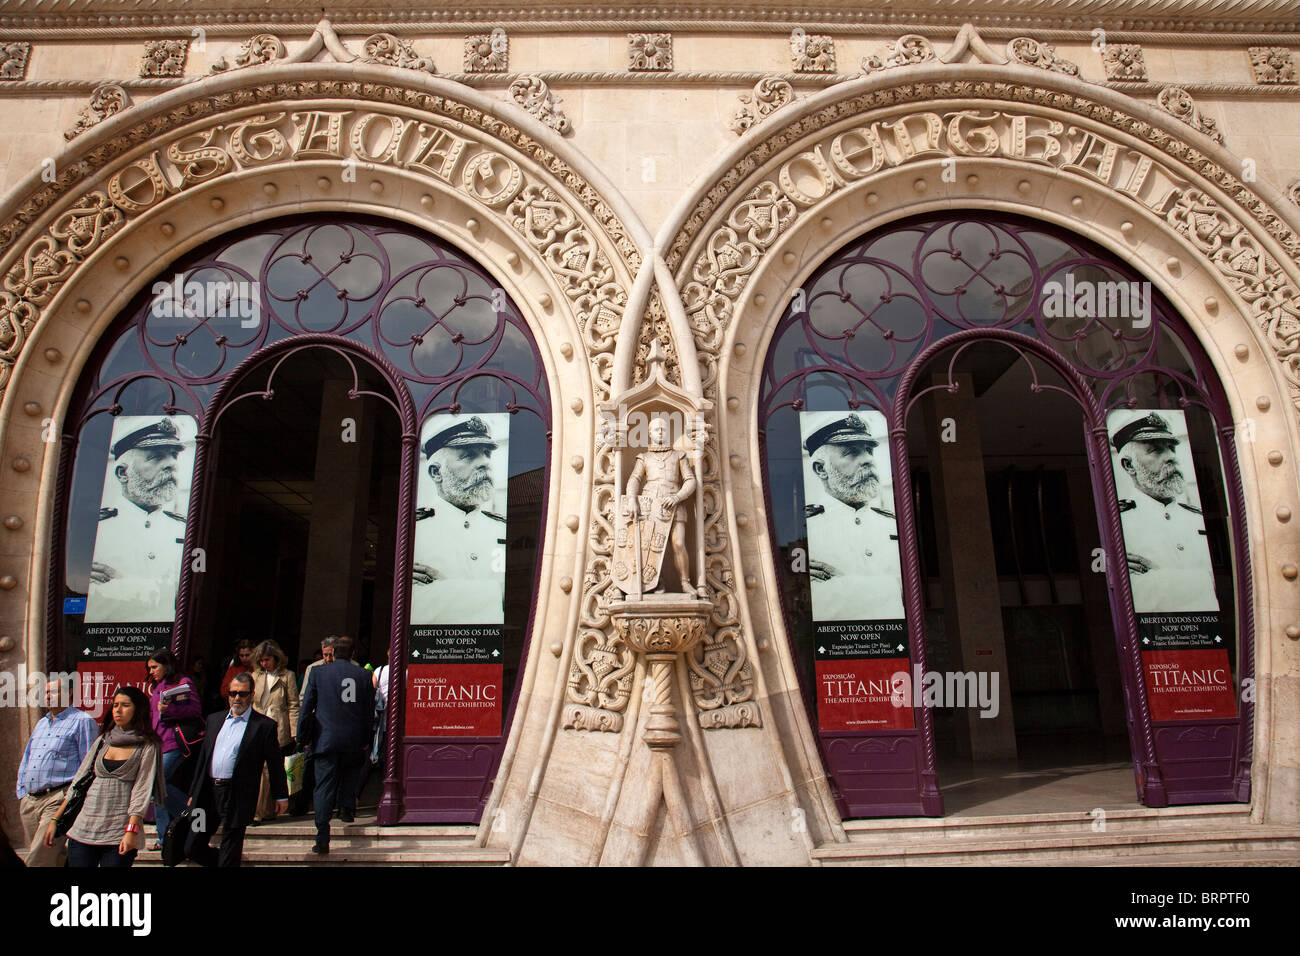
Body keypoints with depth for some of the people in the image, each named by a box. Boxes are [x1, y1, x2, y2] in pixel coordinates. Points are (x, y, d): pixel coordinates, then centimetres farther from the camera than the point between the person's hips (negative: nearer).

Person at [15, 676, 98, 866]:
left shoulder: (82, 721, -3)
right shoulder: (41, 724, 21)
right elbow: (26, 761, 26)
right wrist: (22, 793, 16)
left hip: (59, 799, -8)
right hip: (30, 801, 8)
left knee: (37, 860, -14)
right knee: (55, 857, 10)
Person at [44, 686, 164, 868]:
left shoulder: (147, 747, -2)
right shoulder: (103, 740, 12)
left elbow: (142, 789, -8)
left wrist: (132, 830, -17)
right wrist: (55, 819, 10)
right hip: (84, 828, 4)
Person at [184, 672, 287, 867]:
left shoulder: (264, 725, -5)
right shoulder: (214, 719, 11)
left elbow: (275, 763, -2)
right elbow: (203, 758, 16)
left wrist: (281, 796, 0)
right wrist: (193, 793, 15)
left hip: (237, 797, -5)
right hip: (208, 792, 5)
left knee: (229, 856, 3)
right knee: (192, 848, 11)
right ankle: (229, 860, 32)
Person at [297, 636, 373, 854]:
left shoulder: (318, 672, 0)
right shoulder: (363, 675, 1)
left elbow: (307, 706, 0)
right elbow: (369, 710, 6)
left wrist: (303, 737, 9)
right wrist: (366, 740, 16)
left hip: (326, 739, -1)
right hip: (354, 741, 1)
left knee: (324, 787, 1)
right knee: (351, 771, 28)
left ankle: (322, 839, -3)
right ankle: (347, 808, 20)